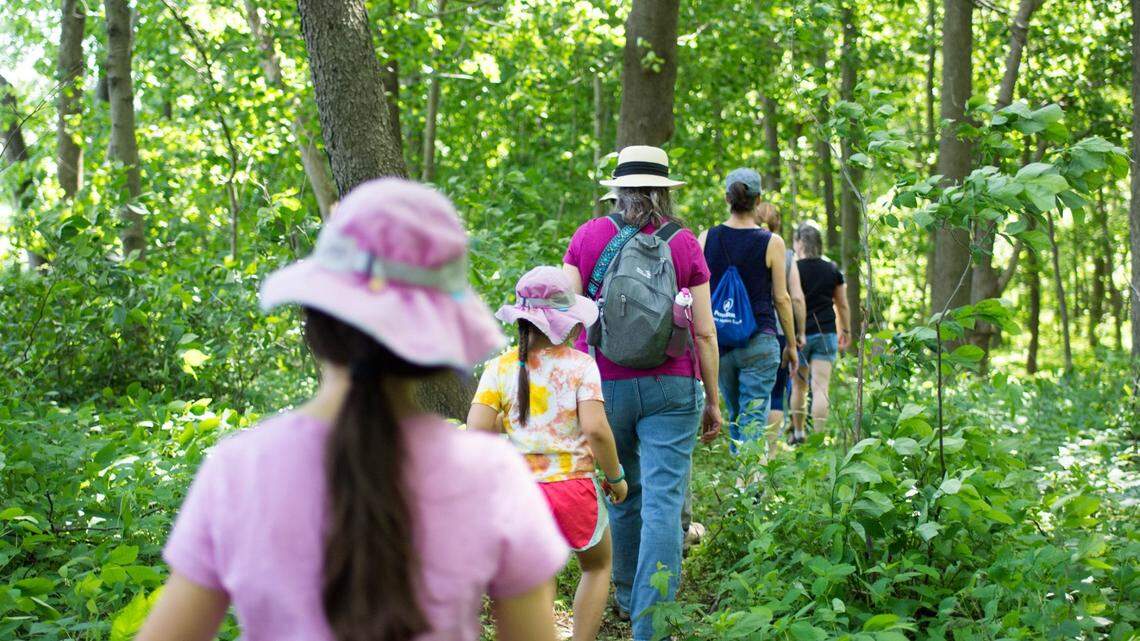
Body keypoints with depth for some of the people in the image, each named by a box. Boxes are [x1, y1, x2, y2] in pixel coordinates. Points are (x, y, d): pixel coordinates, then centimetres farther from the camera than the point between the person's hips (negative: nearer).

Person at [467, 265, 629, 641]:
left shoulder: (500, 368, 2)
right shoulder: (580, 365, -6)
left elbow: (476, 431, -7)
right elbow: (596, 428, -15)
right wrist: (616, 478, -1)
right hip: (573, 487, -2)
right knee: (597, 566, 25)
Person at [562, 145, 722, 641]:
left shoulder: (589, 237, 2)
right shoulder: (684, 244, 0)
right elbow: (703, 332, 0)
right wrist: (712, 400, 8)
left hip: (604, 383, 2)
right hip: (670, 386, -2)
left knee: (622, 493, 19)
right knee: (663, 502, -3)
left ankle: (628, 597, 36)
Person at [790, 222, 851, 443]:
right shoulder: (832, 270, 5)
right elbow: (842, 305, 13)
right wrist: (846, 331, 25)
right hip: (826, 333, 1)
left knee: (798, 385, 15)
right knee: (821, 387, -4)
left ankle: (798, 432, 24)